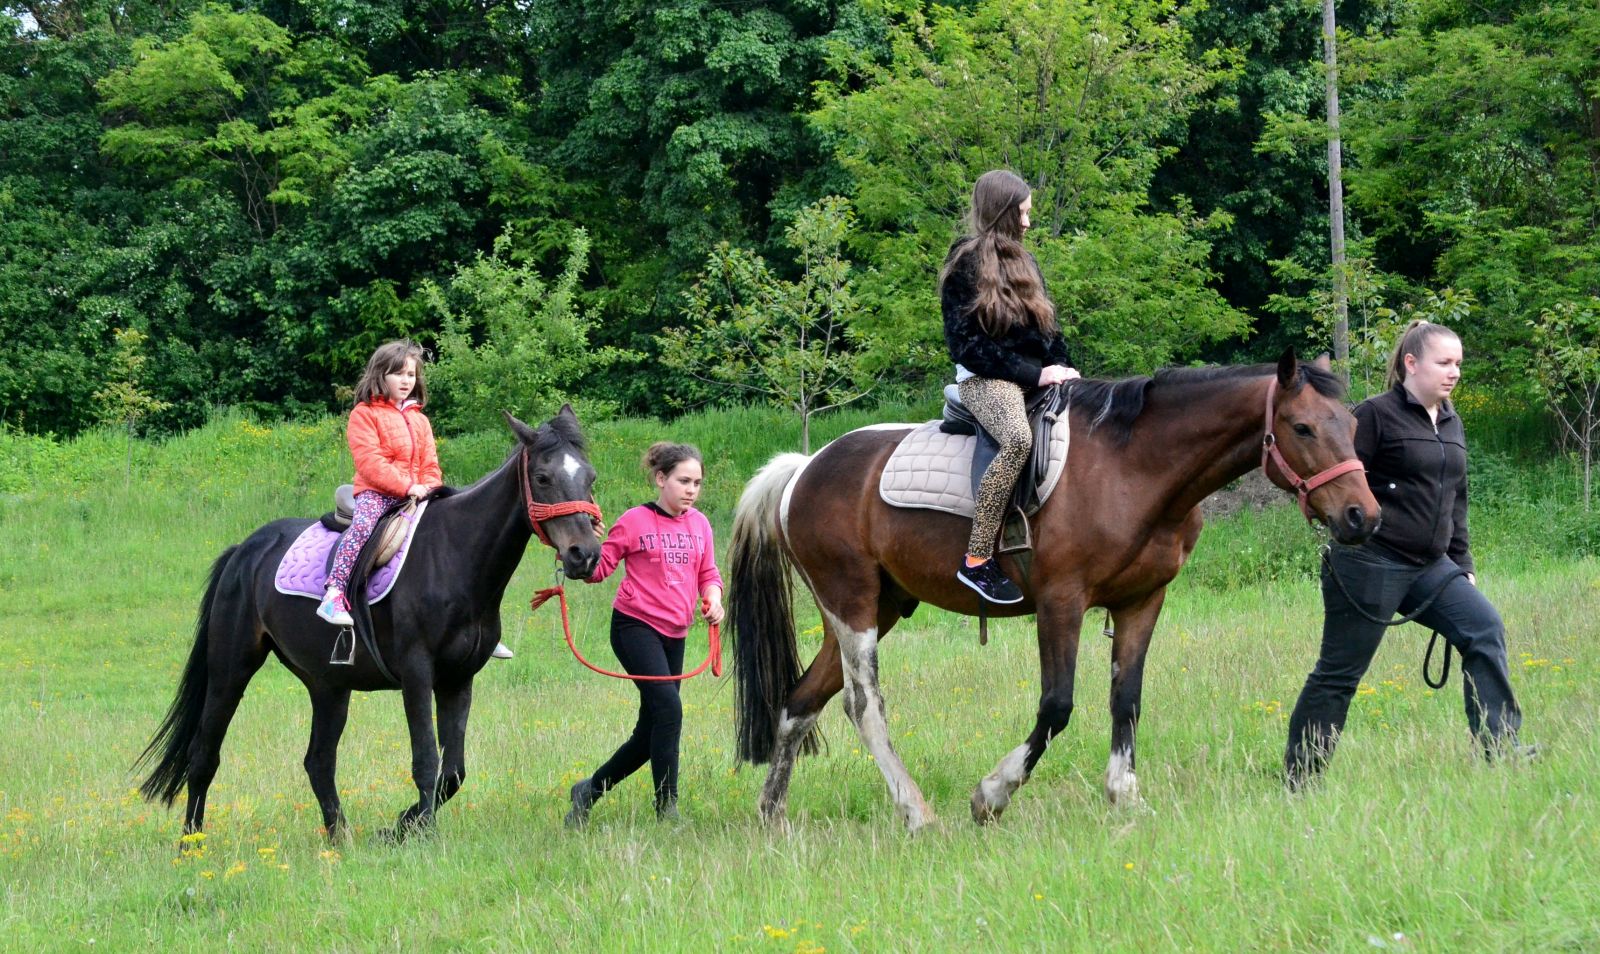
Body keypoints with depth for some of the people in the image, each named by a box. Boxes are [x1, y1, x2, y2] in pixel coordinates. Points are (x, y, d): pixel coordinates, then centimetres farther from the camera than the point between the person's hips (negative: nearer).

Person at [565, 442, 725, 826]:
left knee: (650, 732, 9)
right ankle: (667, 810, -17)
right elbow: (599, 568, -5)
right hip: (636, 625, -7)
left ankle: (590, 791, 27)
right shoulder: (635, 522, -6)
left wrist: (713, 597, -6)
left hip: (674, 635, 7)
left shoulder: (699, 524, 9)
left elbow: (708, 573, 15)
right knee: (668, 709, -22)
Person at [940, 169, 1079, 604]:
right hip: (986, 380, -8)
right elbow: (965, 343, -10)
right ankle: (977, 559, -35)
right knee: (1019, 439, -37)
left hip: (1037, 377, 8)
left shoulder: (1023, 262, 20)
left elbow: (1048, 330, 23)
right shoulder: (966, 263, -3)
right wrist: (1031, 373, -15)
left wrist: (1062, 368, 4)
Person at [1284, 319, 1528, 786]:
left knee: (1485, 629, -9)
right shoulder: (1376, 415, -9)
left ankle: (1499, 748, -8)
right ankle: (1298, 780, 6)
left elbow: (1456, 502, 21)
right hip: (1370, 564, -7)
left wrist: (1462, 566, 18)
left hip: (1429, 567, 7)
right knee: (1340, 673, -2)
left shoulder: (1451, 424, 15)